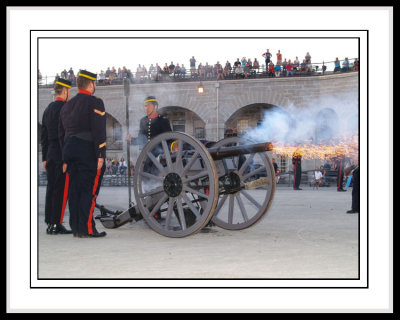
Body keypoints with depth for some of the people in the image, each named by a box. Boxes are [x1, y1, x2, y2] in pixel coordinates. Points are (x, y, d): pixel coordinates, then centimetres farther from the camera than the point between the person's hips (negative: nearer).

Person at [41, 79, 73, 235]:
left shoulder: (48, 109, 17)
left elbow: (43, 135, 18)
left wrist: (44, 158, 20)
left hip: (50, 152, 8)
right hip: (64, 153, -8)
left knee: (51, 187, 9)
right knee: (62, 189, -6)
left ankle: (50, 223, 13)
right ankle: (56, 224, -7)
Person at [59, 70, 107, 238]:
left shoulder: (67, 105, 18)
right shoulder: (94, 102, -5)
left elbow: (61, 133, 19)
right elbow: (99, 131, -14)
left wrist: (66, 158, 22)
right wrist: (100, 155, -14)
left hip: (70, 150, 7)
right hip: (88, 152, -7)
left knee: (75, 190, 9)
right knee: (89, 190, -4)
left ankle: (76, 228, 12)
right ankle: (87, 229, -6)